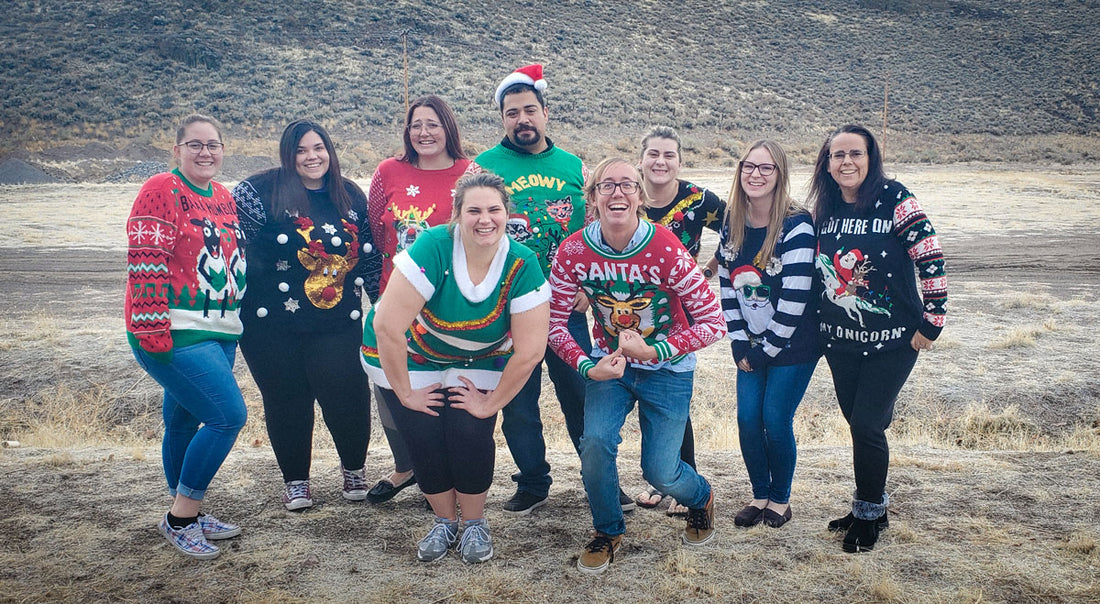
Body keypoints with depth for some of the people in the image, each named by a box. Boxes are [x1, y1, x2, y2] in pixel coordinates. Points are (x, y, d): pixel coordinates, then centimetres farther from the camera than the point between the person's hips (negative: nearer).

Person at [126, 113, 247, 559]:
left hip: (219, 333, 8)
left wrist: (237, 320, 22)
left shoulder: (223, 197, 14)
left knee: (184, 422, 16)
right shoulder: (162, 190, -10)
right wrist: (152, 330, -21)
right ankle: (181, 517, 1)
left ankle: (186, 515, 28)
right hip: (174, 334, -8)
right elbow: (144, 263, -16)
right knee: (229, 415, -13)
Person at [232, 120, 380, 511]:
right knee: (286, 401, 8)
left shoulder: (351, 196, 8)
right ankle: (295, 480, 29)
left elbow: (369, 255, 15)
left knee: (347, 398, -1)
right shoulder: (261, 191, -5)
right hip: (272, 323, -2)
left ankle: (354, 470, 27)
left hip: (337, 324, 2)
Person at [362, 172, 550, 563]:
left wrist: (490, 404, -14)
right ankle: (444, 521, 20)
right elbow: (388, 326, -30)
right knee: (424, 439, -7)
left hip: (478, 362, 1)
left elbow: (529, 351, -19)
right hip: (409, 356, -1)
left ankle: (474, 523, 15)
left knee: (471, 436, -13)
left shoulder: (523, 266, -23)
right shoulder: (432, 248, -31)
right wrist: (404, 392, -20)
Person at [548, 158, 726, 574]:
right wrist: (587, 368, -21)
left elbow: (714, 324, -20)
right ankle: (607, 531, 11)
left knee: (660, 472, -3)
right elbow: (553, 322, -7)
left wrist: (652, 350, -25)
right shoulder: (574, 251, -16)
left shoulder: (665, 250, -24)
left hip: (667, 367, -2)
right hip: (609, 362, 2)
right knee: (595, 442, -19)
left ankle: (701, 499, 36)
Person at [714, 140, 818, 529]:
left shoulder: (796, 227, -18)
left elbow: (794, 299, -20)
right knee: (748, 419, 3)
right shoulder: (732, 226, 2)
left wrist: (767, 350, -15)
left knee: (776, 421, -3)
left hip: (792, 346, -5)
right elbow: (727, 287, 5)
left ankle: (780, 499, 19)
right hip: (752, 345, 5)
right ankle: (759, 495, 22)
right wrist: (740, 345, -1)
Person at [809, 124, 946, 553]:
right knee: (858, 423, 13)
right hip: (840, 340, 5)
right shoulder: (824, 209, 3)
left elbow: (931, 259, -13)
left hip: (892, 340, -5)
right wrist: (820, 324, 14)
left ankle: (869, 514, 15)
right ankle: (869, 507, 30)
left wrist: (930, 324, -13)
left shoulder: (894, 199, -12)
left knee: (867, 425, -6)